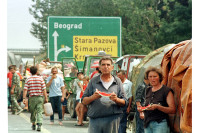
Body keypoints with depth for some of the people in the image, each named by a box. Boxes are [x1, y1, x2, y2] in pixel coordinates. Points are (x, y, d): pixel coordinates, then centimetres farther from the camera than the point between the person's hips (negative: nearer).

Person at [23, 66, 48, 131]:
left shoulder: (28, 80, 0)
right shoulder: (40, 79, -2)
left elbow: (25, 90, -8)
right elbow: (44, 89, -4)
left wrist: (24, 98, -8)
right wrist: (46, 98, 0)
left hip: (32, 98, 1)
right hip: (40, 97, -1)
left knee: (32, 112, 16)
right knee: (39, 112, -3)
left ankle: (33, 124, 28)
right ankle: (39, 125, -20)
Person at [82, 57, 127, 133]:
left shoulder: (117, 81, 13)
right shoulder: (93, 81, 11)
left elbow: (124, 102, 10)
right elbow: (84, 101, 8)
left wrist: (116, 99, -11)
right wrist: (93, 97, -12)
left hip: (112, 119, 1)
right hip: (95, 120, -1)